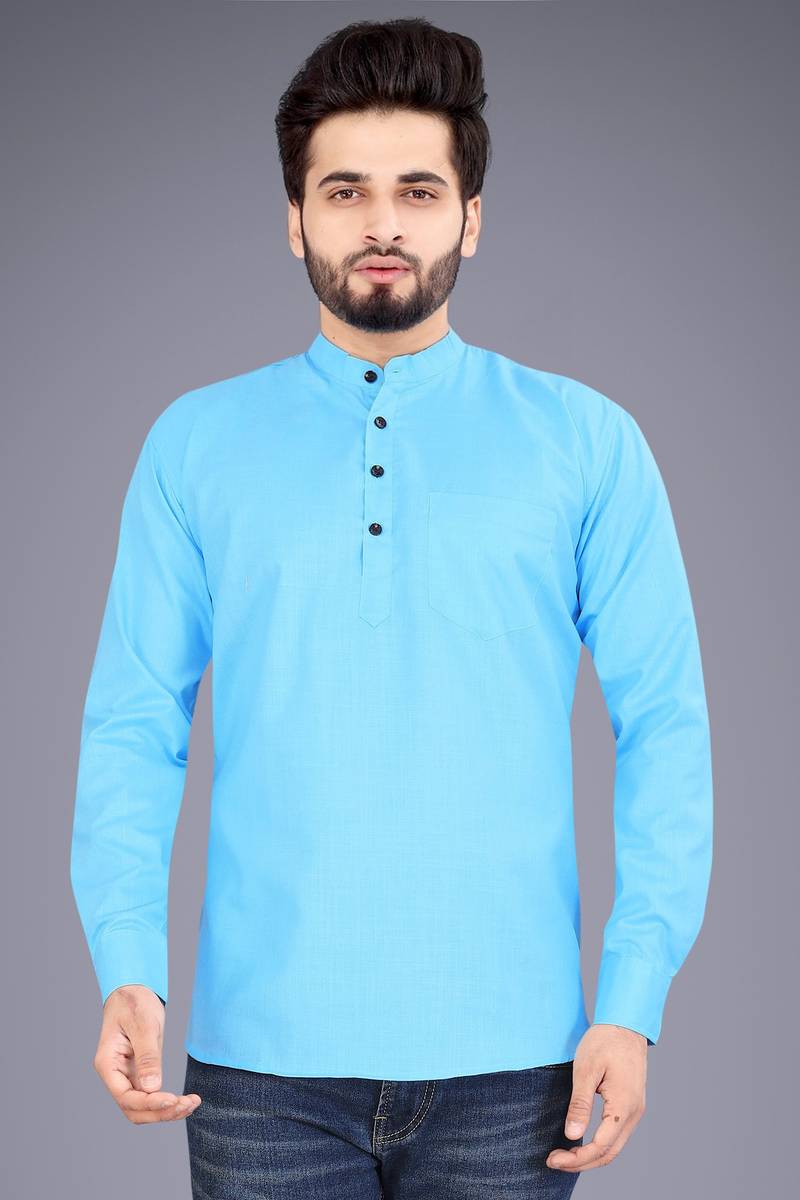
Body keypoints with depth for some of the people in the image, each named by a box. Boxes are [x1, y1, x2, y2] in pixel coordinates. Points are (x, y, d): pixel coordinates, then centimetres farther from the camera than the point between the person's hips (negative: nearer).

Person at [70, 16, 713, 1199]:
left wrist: (633, 1002, -7)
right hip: (264, 1058, 1)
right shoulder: (196, 445, 5)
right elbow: (133, 725, 2)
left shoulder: (587, 444, 2)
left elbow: (665, 727, 0)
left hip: (504, 1061, 0)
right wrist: (128, 969, -11)